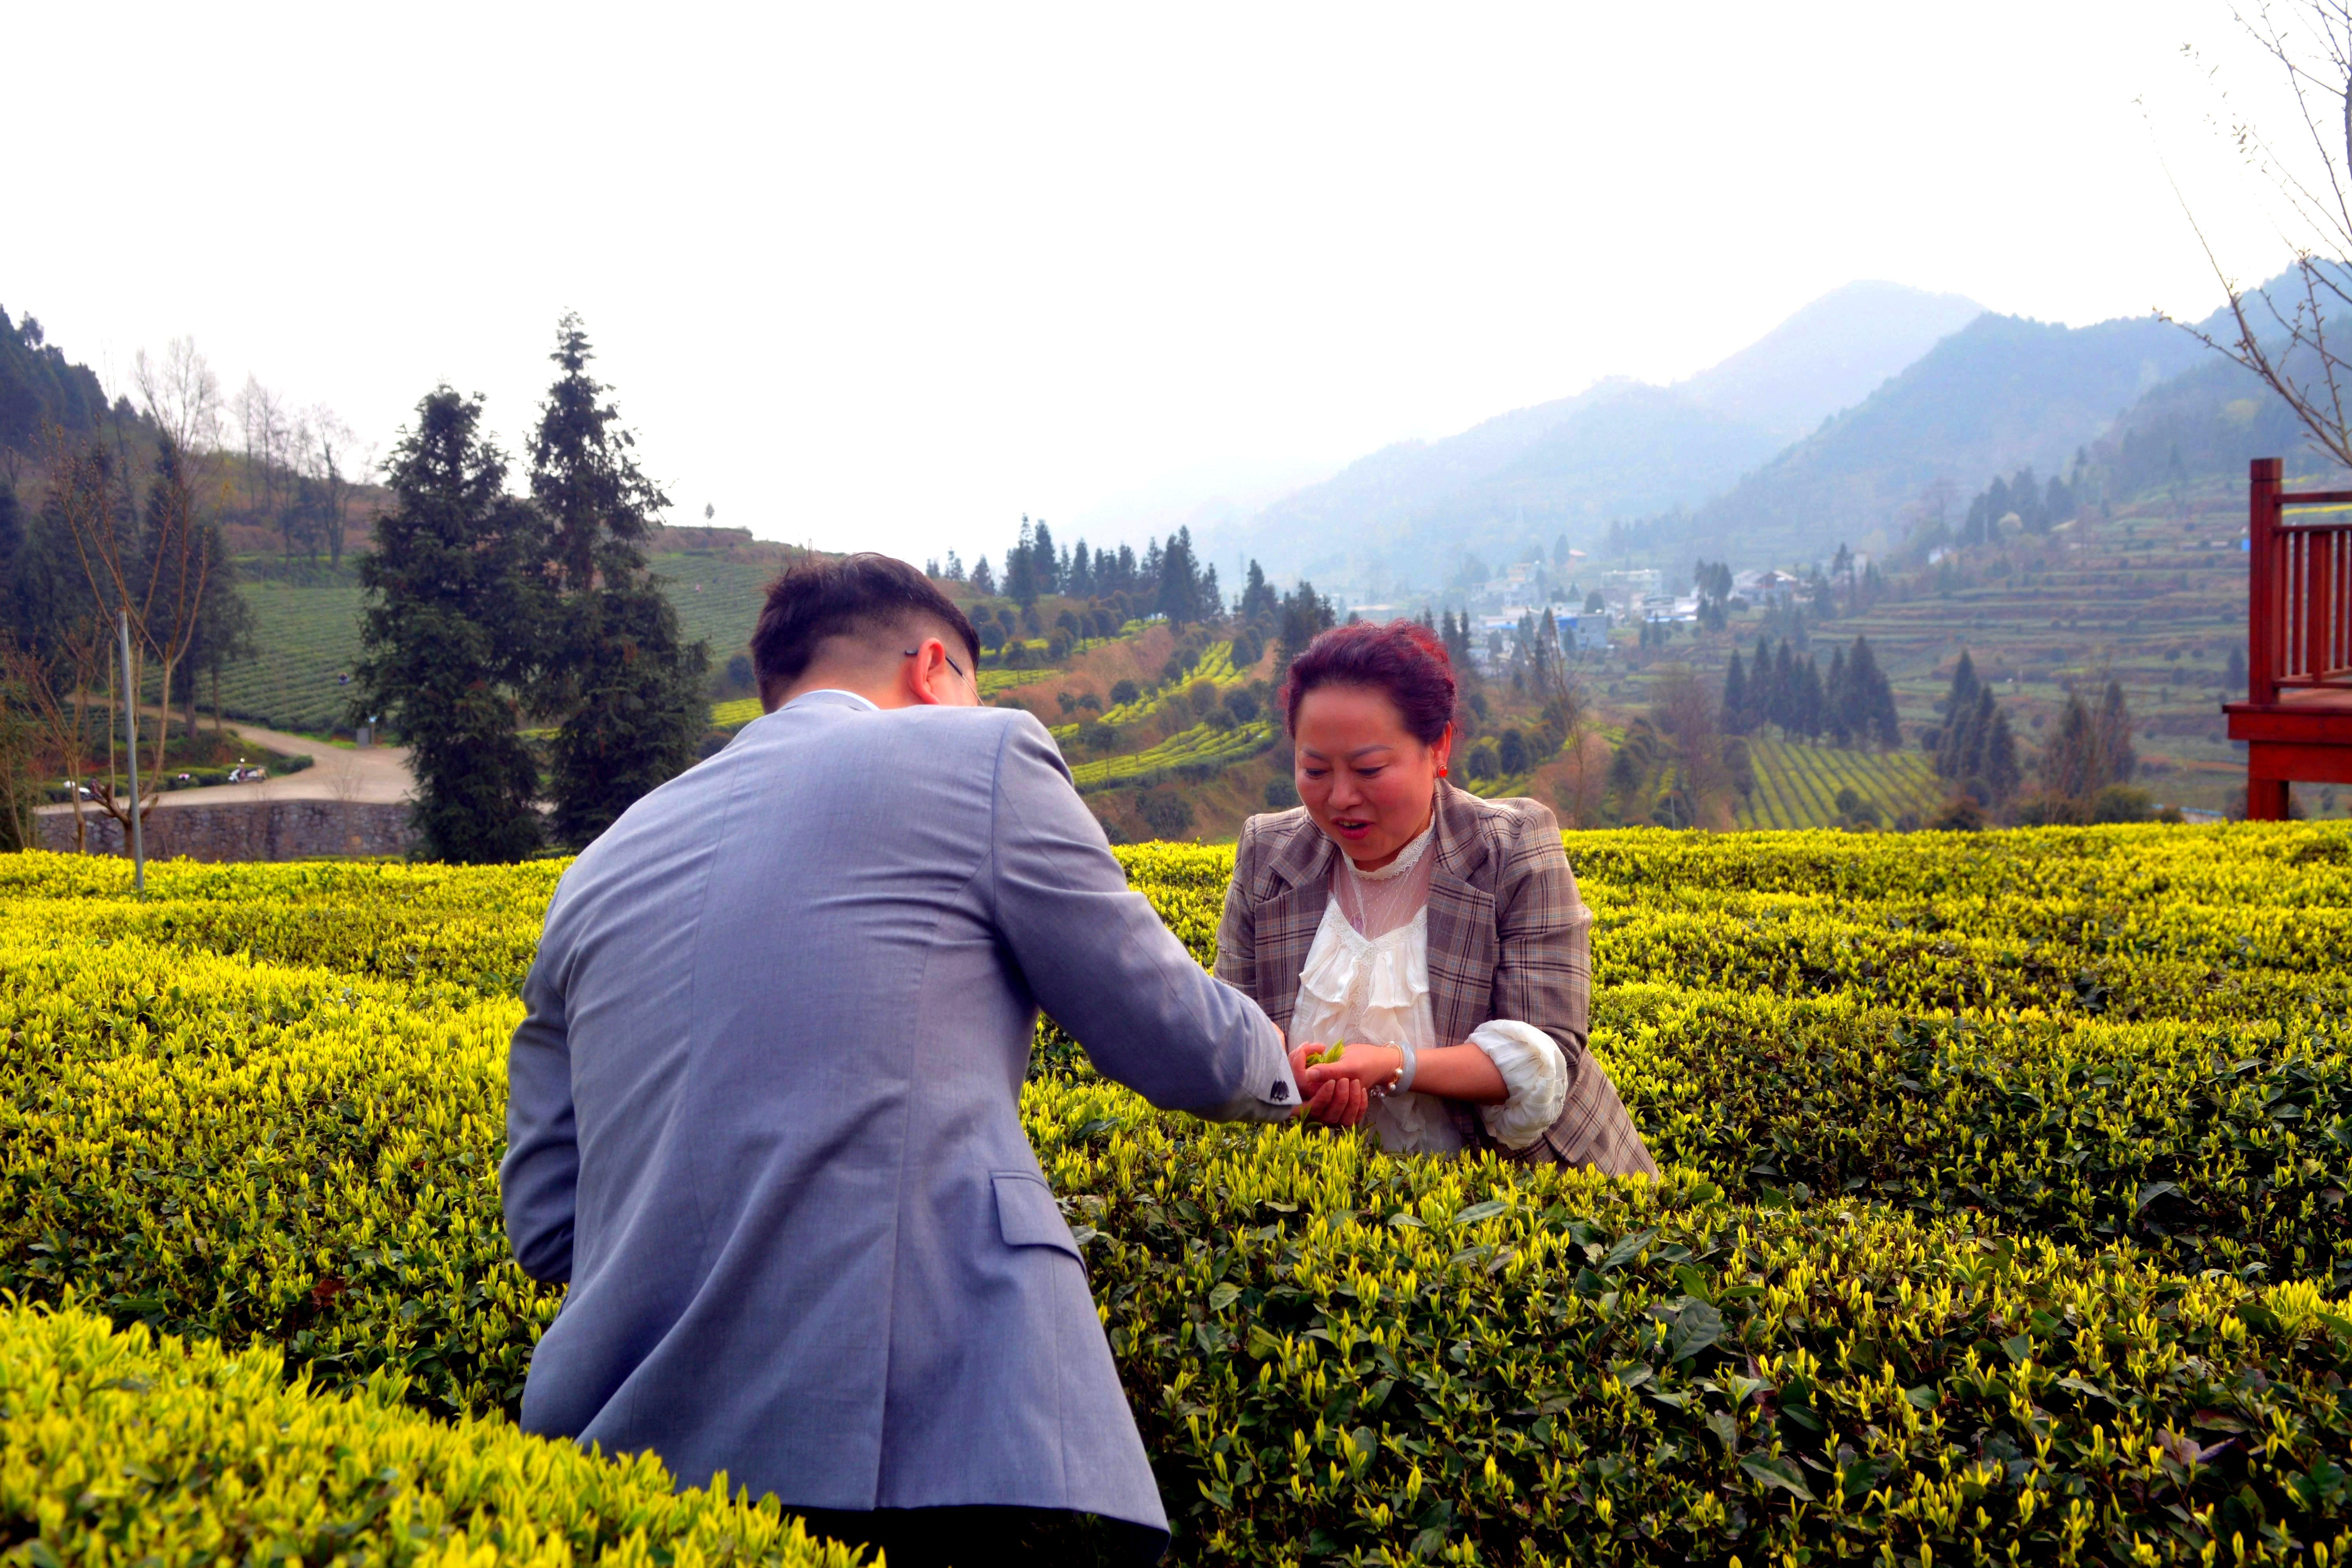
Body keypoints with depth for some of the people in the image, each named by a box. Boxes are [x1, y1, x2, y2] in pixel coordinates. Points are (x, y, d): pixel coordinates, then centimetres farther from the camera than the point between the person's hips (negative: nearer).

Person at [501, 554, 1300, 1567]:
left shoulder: (601, 868, 19)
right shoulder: (977, 759, 5)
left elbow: (546, 1226, 19)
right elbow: (1181, 1044, 9)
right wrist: (1275, 1069, 31)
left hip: (632, 1440, 6)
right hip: (932, 1445, -5)